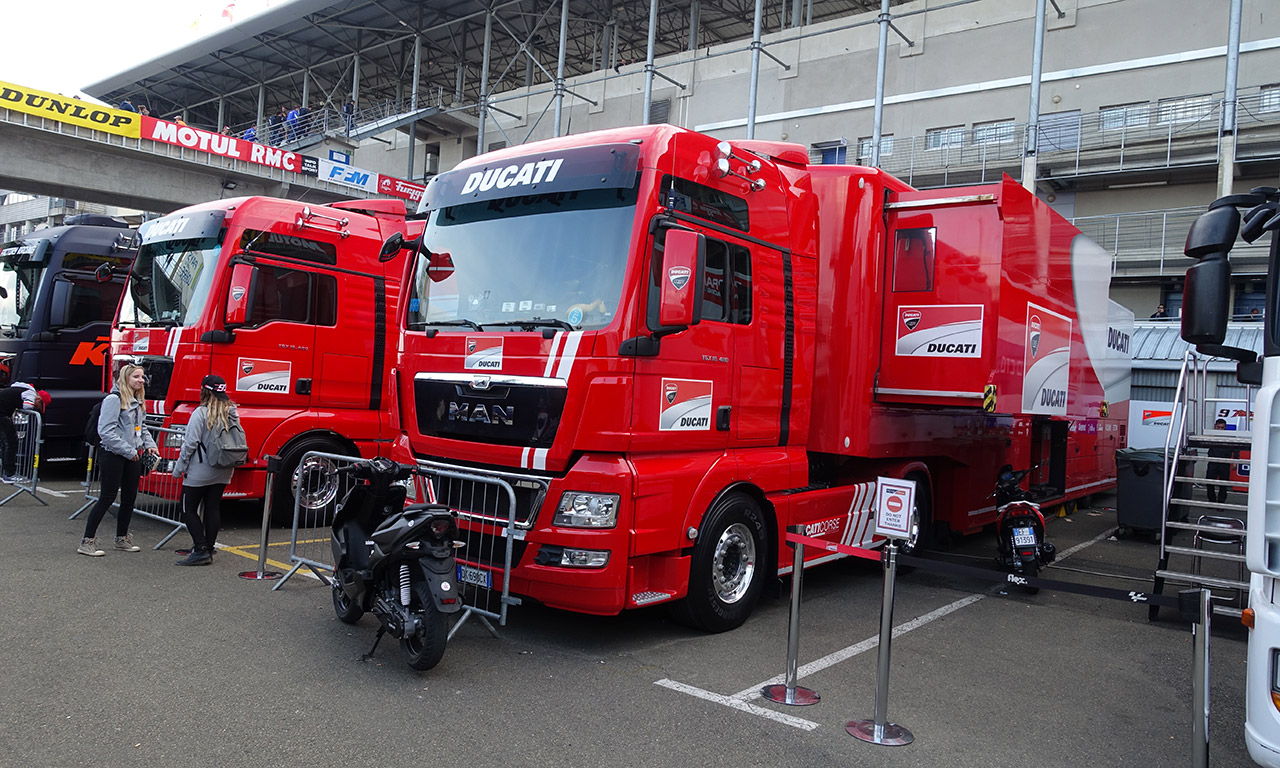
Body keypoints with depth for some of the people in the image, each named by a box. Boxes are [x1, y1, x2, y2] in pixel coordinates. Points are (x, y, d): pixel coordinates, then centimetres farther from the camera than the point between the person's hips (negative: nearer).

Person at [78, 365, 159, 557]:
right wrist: (128, 451, -17)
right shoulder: (114, 399, -13)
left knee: (130, 498, 12)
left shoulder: (138, 402, 14)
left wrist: (149, 445, 8)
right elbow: (106, 431, -19)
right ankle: (87, 541, 4)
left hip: (133, 456, 8)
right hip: (113, 455, -8)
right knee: (107, 498, -5)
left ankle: (122, 539, 26)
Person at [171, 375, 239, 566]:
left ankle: (201, 550, -5)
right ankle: (209, 549, 16)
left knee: (189, 510, 2)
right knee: (213, 509, 12)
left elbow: (190, 443, -14)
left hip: (200, 471, -6)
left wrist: (179, 468, -6)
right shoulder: (232, 412, 5)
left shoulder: (202, 413, -13)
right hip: (223, 472, 7)